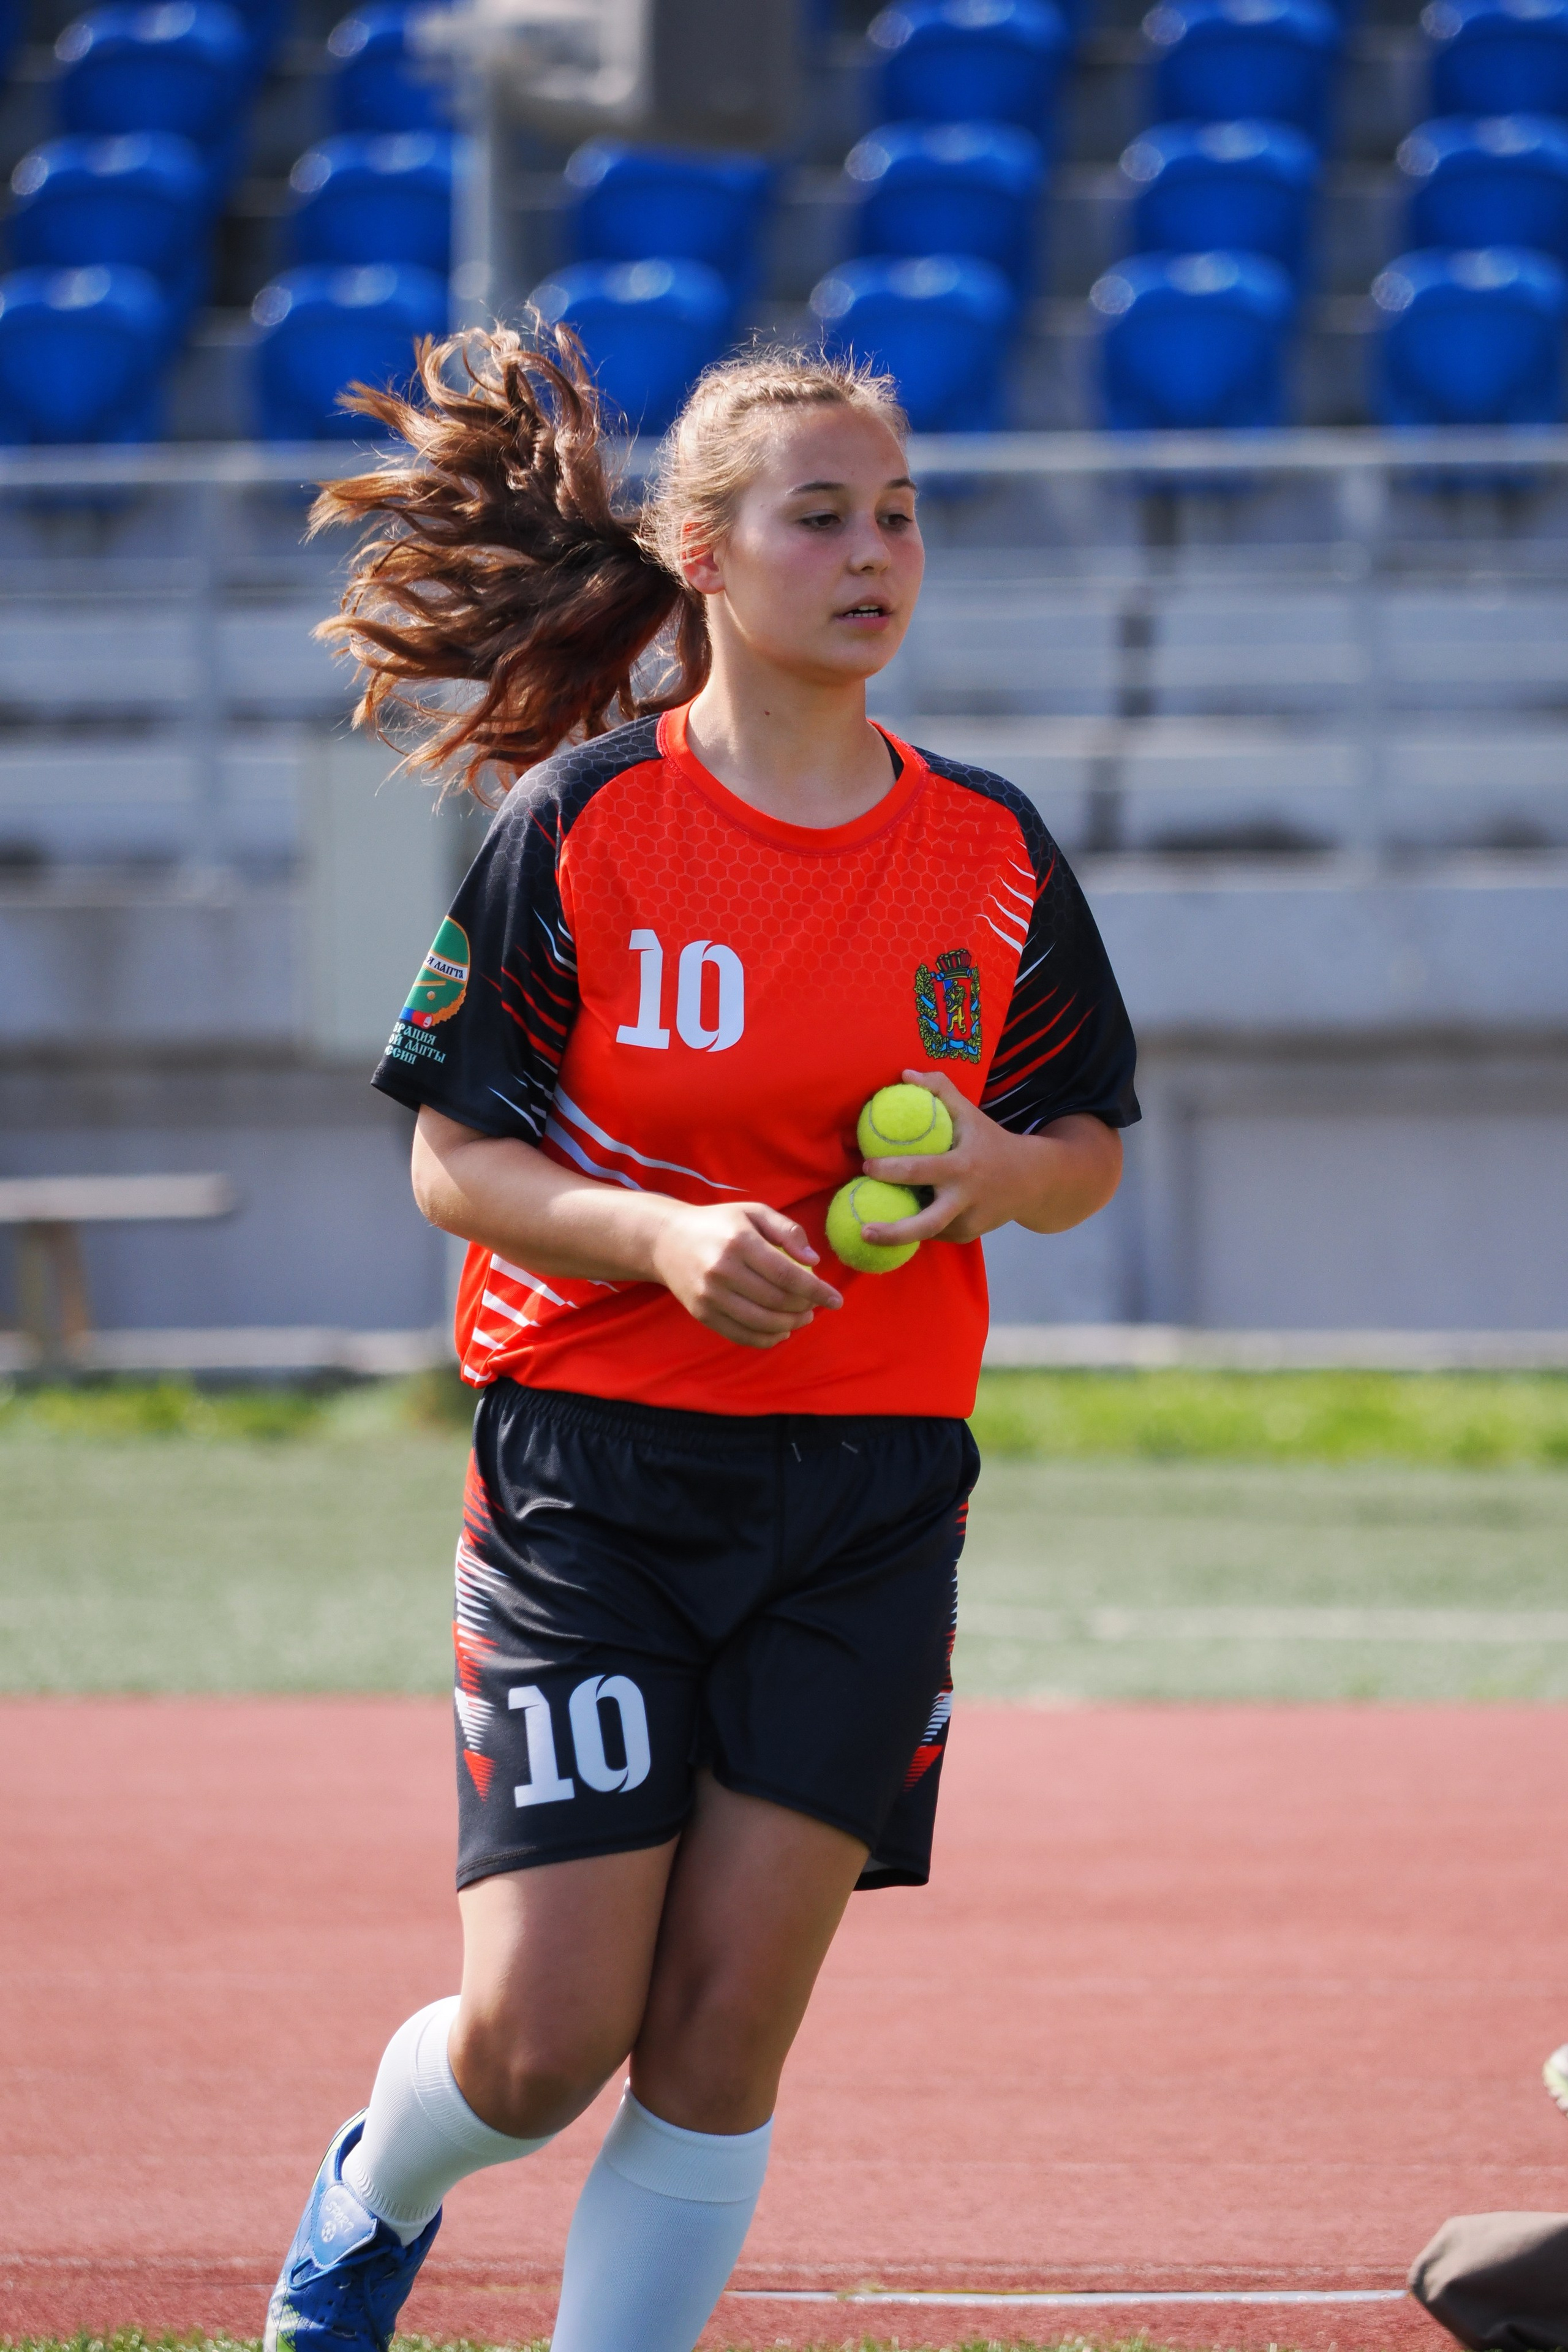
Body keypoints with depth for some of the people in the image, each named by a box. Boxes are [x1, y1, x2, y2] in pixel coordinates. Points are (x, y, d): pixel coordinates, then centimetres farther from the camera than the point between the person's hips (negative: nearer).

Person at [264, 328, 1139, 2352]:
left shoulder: (994, 854, 4)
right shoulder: (578, 826, -5)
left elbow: (1088, 1147, 15)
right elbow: (453, 1163, -3)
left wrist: (997, 1169, -9)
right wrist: (664, 1232, -21)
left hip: (869, 1495, 3)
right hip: (593, 1473, -3)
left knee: (723, 2032, -4)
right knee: (542, 2041, -5)